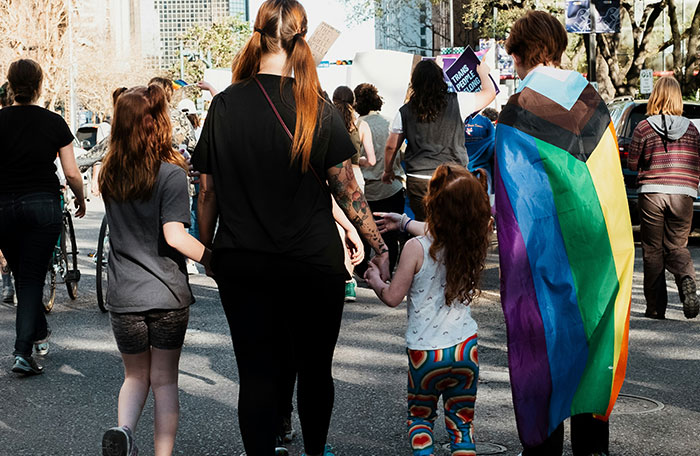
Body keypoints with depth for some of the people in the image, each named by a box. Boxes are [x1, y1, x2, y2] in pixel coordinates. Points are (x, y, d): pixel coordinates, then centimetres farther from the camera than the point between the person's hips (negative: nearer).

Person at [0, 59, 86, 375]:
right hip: (44, 204, -1)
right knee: (32, 279, 1)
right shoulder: (54, 122, -2)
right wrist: (80, 198, 16)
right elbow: (72, 173, -2)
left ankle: (40, 336, 34)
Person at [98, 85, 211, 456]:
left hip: (123, 296, 3)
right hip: (167, 294, -3)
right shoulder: (170, 174, -13)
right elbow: (175, 236, -21)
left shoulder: (109, 175, 2)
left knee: (135, 375, 18)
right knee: (164, 380, 11)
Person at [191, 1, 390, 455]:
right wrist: (379, 246, 4)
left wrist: (205, 248, 14)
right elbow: (347, 190, -6)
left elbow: (208, 190, 1)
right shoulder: (318, 109, -8)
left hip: (242, 264, 1)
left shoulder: (224, 106, -3)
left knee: (258, 372, 6)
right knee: (315, 369, 17)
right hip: (314, 264, -1)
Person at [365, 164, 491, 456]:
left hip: (425, 352, -3)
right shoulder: (475, 244, -2)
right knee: (461, 423, 13)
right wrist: (404, 222, 33)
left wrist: (374, 279, 12)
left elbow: (392, 298, -8)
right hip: (465, 347, 3)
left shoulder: (416, 249, -17)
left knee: (420, 416, 17)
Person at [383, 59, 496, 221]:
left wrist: (388, 171, 26)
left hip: (417, 182, 1)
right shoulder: (457, 102, -5)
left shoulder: (405, 112, 1)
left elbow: (391, 146, 9)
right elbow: (490, 92, 9)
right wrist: (483, 72, 30)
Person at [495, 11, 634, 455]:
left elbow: (513, 203, -12)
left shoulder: (516, 114, -12)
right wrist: (606, 249, 16)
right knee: (592, 336, 14)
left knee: (542, 345, 6)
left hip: (543, 256, -4)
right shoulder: (594, 105, 1)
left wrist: (511, 266, -5)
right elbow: (611, 182, 7)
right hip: (597, 251, 4)